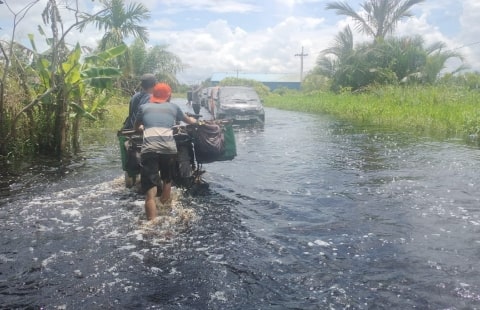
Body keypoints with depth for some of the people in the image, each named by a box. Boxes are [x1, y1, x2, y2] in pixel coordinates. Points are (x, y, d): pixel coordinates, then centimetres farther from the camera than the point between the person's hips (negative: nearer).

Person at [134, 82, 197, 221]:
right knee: (167, 180, 27)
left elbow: (136, 128, 39)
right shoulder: (173, 107, 23)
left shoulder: (144, 107, 22)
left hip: (149, 149, -1)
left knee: (150, 192, -4)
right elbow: (189, 120, 42)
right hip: (169, 148, 1)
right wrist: (195, 121, 65)